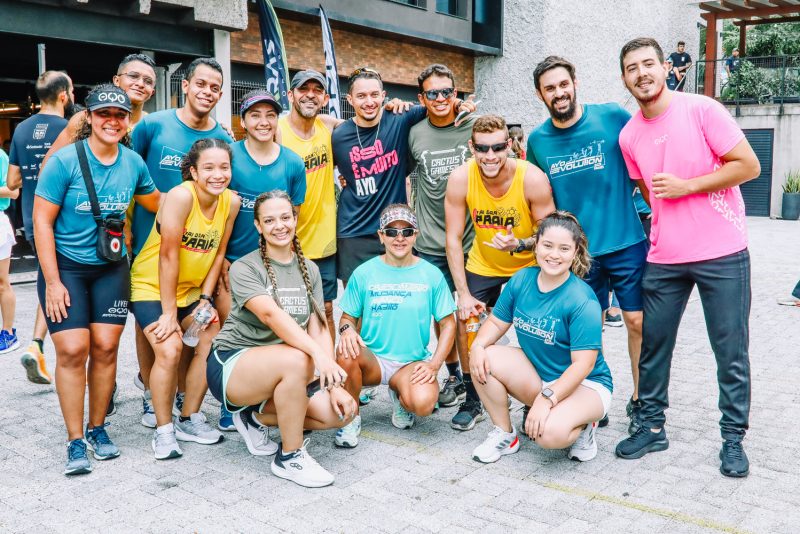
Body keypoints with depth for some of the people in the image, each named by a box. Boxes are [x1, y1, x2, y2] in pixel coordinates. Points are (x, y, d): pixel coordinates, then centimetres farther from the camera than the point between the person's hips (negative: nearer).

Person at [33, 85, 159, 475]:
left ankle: (97, 428, 18)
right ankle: (75, 441, 3)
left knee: (105, 346, 0)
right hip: (65, 267, -3)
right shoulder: (65, 161, -12)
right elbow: (42, 222, -10)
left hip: (110, 267, 3)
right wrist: (52, 281, -13)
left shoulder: (133, 162, -1)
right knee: (72, 350, -9)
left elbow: (156, 203, 18)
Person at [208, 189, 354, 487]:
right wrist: (318, 354, -42)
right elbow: (271, 314, -29)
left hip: (278, 373, 6)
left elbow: (319, 329, -1)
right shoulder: (244, 268, -10)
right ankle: (289, 457, -16)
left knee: (342, 412, -14)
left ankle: (257, 417, 8)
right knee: (297, 359, -37)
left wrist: (334, 384, -14)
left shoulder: (309, 270, 8)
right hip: (232, 364, -6)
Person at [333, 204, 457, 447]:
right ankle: (351, 418, -6)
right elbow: (347, 317, 6)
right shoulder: (364, 273, 0)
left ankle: (400, 395, 9)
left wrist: (434, 364, -10)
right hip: (373, 358, 1)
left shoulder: (431, 274, 0)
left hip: (413, 362, 0)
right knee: (346, 354, -34)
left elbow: (448, 323, 4)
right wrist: (346, 329, -19)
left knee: (423, 403, -32)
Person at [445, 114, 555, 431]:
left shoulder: (533, 179, -26)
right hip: (481, 267, 2)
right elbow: (453, 238, -14)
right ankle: (472, 401, 19)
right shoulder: (460, 179, -21)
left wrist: (519, 245, -37)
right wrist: (463, 294, -17)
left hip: (528, 267, -2)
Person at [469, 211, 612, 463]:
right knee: (485, 359, -19)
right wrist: (478, 346, -17)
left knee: (550, 433, -34)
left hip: (585, 383, -6)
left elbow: (583, 364, -24)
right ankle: (504, 434, 0)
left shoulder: (582, 301, -23)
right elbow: (497, 322, 4)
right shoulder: (521, 280, -5)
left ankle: (581, 425, 4)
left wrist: (546, 399, -32)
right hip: (535, 375, 6)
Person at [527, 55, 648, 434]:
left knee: (637, 321, 3)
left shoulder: (613, 117, -7)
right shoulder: (537, 140, 1)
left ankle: (640, 401, 21)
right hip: (577, 250, 2)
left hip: (627, 243, -1)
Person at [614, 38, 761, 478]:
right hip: (664, 259, 4)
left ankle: (733, 437, 18)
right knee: (653, 344, 9)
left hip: (722, 253, -4)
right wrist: (668, 226, 13)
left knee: (731, 350, 3)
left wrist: (686, 187, -15)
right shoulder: (628, 136, 6)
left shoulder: (701, 110, -9)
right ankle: (652, 426, 24)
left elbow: (748, 166, -10)